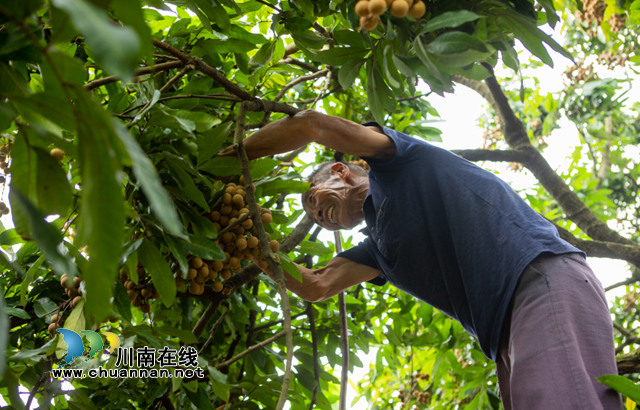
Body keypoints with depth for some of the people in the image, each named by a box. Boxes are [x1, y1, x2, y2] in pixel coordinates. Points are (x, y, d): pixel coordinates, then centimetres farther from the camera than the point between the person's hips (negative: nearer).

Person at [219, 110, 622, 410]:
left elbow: (309, 125, 3)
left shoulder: (399, 161, 12)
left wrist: (235, 154, 15)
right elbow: (315, 285, 22)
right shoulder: (378, 248, 30)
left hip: (544, 279, -8)